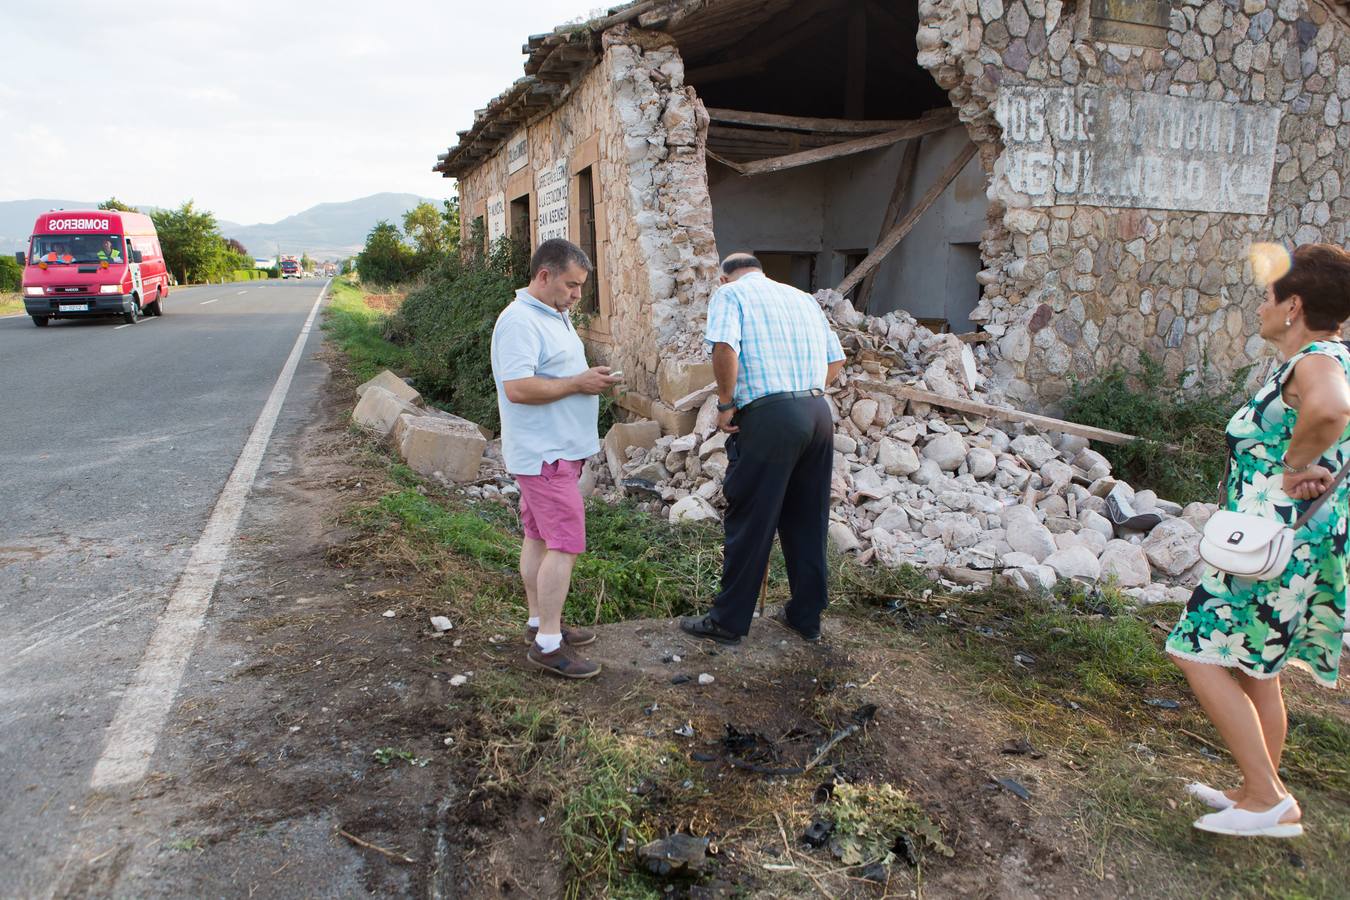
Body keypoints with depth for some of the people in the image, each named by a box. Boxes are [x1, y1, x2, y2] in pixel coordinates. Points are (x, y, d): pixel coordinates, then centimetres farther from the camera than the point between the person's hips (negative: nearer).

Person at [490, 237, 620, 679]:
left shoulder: (554, 316, 17)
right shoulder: (520, 320, -17)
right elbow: (517, 388, -26)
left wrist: (591, 377, 9)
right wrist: (578, 383, -19)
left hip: (553, 450, 10)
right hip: (545, 454, -10)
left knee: (540, 538, 15)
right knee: (565, 544, -10)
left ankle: (540, 622, 25)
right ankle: (548, 643, -3)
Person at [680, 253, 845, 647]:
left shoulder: (731, 294, 3)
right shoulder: (804, 297, 21)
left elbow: (725, 347, -17)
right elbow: (836, 360, 19)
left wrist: (726, 403, -8)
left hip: (769, 418, -6)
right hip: (819, 414, 6)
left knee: (750, 523, 3)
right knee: (808, 521, 16)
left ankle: (728, 621, 14)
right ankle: (807, 617, 26)